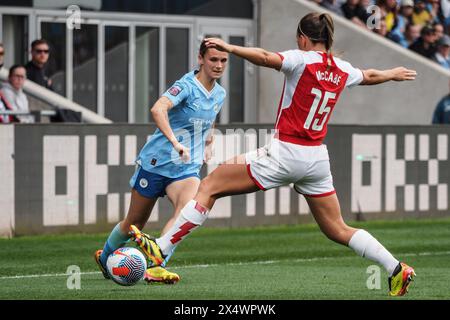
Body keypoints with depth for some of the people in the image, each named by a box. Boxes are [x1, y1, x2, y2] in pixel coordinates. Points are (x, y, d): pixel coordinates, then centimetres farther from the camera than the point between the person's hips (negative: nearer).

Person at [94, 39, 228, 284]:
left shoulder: (220, 94, 6)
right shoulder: (187, 86, -18)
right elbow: (158, 109, -37)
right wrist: (175, 142, -47)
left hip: (187, 168, 5)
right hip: (156, 162, -5)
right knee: (135, 222, 10)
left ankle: (155, 267, -28)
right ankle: (104, 257, 38)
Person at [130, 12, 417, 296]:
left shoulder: (303, 60, -9)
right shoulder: (342, 70, 10)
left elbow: (266, 58, -28)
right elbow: (369, 76, 31)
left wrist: (229, 48, -30)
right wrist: (393, 74, 51)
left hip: (283, 155, -7)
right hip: (317, 159, 7)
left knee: (211, 185, -1)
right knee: (338, 230, 16)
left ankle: (161, 248, -5)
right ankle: (397, 269, 8)